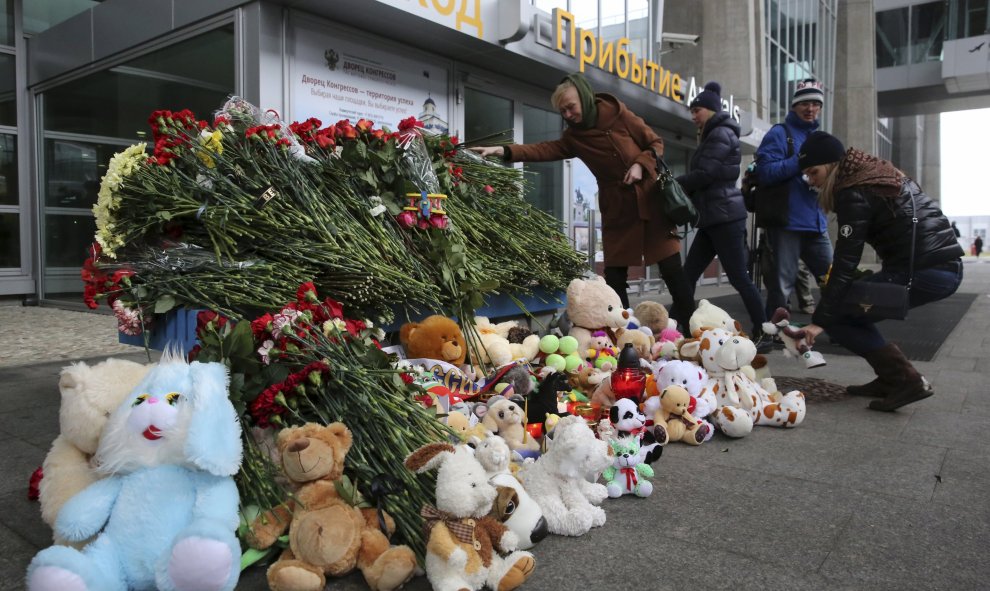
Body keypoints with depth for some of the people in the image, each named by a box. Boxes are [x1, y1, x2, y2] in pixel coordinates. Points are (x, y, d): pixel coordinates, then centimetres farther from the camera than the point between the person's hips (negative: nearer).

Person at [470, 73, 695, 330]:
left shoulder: (618, 113, -3)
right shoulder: (573, 137, 3)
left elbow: (656, 143, 2)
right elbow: (544, 149, -13)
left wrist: (640, 165, -16)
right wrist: (504, 151, -26)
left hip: (650, 198, -2)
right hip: (617, 209, 2)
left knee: (672, 268, 1)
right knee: (614, 275, 1)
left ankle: (689, 325, 15)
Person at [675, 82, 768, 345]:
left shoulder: (721, 134, -7)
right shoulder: (713, 136, 23)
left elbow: (704, 175, -17)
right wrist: (679, 186, 4)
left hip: (725, 217, -10)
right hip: (713, 218, 10)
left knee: (739, 278, -7)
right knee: (688, 275, 5)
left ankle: (763, 333, 1)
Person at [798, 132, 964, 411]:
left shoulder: (854, 193, -12)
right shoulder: (875, 175, 15)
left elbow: (845, 263, -16)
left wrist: (819, 320, -15)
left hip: (924, 271, -9)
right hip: (944, 265, 9)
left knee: (837, 316, -5)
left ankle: (907, 380, -7)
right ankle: (890, 378, 14)